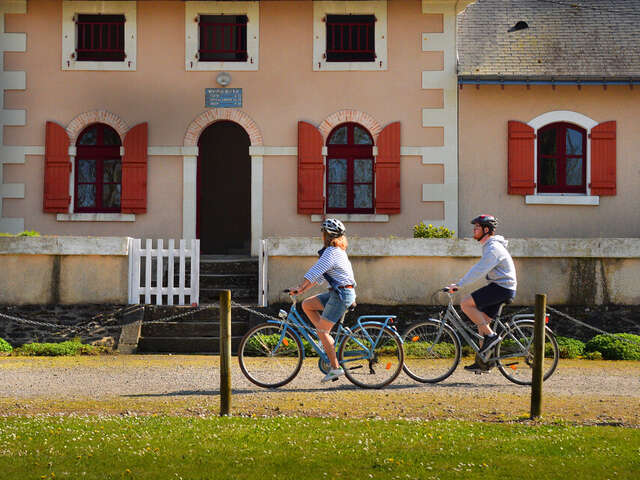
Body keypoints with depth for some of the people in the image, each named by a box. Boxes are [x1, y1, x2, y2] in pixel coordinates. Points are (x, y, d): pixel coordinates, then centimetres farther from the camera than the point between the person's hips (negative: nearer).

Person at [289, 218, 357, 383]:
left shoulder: (331, 252, -14)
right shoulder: (338, 251, 18)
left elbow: (314, 272, -20)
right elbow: (319, 275, 20)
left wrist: (299, 287, -13)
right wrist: (302, 289, 15)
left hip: (342, 294, -10)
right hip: (338, 293, 10)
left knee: (322, 331, -5)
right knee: (307, 304, 12)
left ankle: (335, 367, -1)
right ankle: (327, 339, 10)